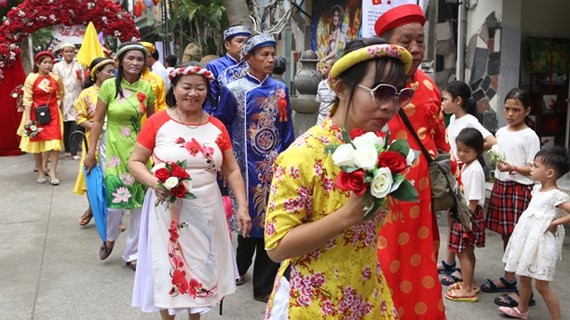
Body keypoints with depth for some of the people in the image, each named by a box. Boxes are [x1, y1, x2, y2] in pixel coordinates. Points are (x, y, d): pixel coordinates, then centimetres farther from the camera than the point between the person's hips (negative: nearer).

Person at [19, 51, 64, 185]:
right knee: (37, 142, 9)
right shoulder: (31, 78, -10)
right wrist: (27, 119, -17)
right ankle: (41, 171, 22)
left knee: (54, 142, -7)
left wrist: (56, 104, 6)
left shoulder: (56, 78, -2)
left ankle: (52, 172, 1)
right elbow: (27, 100, -12)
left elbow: (61, 93, 18)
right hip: (36, 114, -1)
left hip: (52, 113, 1)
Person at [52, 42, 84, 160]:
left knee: (76, 125, -9)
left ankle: (73, 151, -6)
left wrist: (80, 78, -12)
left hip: (76, 98, 0)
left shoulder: (78, 65, 9)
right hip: (63, 99, 0)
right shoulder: (57, 66, 6)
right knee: (65, 126, 4)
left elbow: (82, 83, 9)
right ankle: (68, 149, 16)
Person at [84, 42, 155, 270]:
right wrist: (91, 152, -6)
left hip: (139, 149, 3)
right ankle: (110, 237, 30)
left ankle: (132, 253, 22)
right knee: (116, 201, -6)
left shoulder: (146, 88, 0)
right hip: (114, 148, -3)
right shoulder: (109, 86, -7)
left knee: (140, 203, 5)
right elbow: (98, 121, -4)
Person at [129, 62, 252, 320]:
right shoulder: (157, 122, -7)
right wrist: (154, 183, -21)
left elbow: (232, 171, 5)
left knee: (203, 267, 16)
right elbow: (134, 162, -2)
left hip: (207, 210, 3)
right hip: (168, 211, -3)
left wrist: (242, 206, -4)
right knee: (169, 269, 10)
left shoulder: (216, 127, 2)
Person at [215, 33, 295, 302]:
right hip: (247, 165, -3)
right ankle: (240, 267, 37)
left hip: (274, 165, 3)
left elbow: (286, 129, 9)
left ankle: (264, 284, 20)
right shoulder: (234, 90, -4)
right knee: (249, 217, 9)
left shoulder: (280, 89, 6)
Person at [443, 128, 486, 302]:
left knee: (462, 252, -2)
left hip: (470, 215, -9)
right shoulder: (465, 166, 9)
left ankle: (467, 290, 7)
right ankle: (469, 283, 30)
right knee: (468, 251, 18)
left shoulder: (475, 170, -20)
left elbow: (474, 199, -21)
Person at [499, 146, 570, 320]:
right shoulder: (537, 188, 5)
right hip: (528, 240, 9)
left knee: (542, 285, -1)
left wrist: (555, 223, -23)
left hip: (542, 244, -9)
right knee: (524, 277, 21)